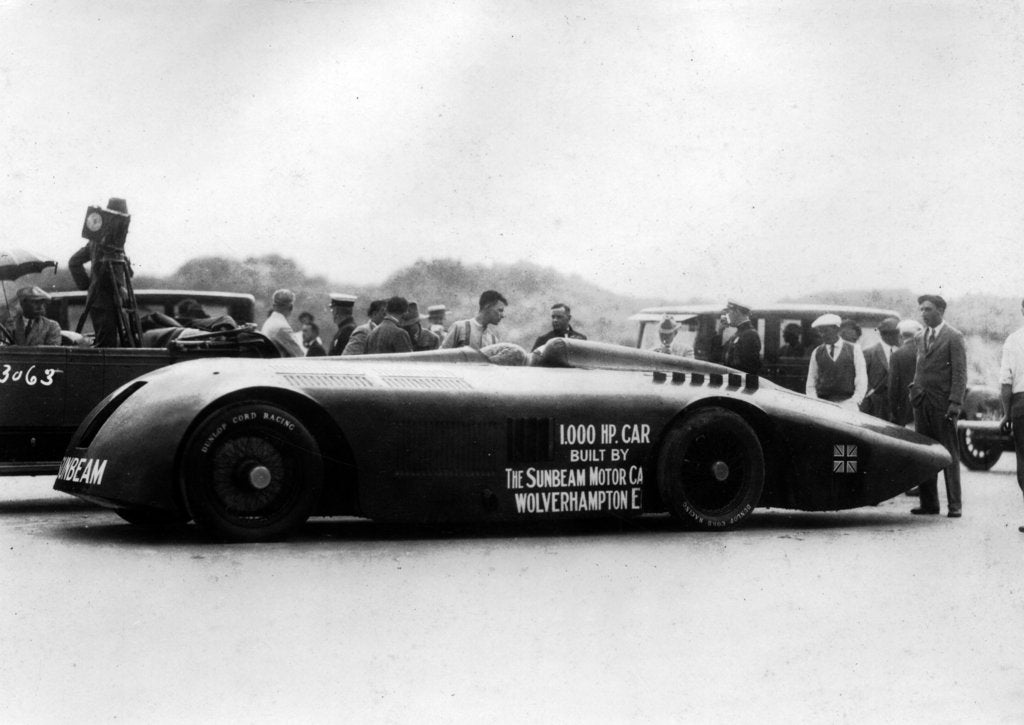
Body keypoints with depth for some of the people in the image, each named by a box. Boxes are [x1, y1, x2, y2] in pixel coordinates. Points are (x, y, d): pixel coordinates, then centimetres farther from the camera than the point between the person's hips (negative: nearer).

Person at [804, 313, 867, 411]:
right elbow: (811, 384, 15)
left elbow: (862, 381, 6)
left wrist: (855, 402, -7)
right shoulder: (817, 353, 15)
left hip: (848, 403, -1)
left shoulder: (854, 349, 10)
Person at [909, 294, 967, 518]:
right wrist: (915, 390, 10)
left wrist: (956, 402, -15)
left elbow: (960, 373, -8)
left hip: (943, 401, -6)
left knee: (949, 454, -3)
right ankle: (929, 502, 11)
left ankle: (954, 505, 0)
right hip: (921, 401, 6)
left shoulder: (954, 337, -4)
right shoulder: (921, 338, 16)